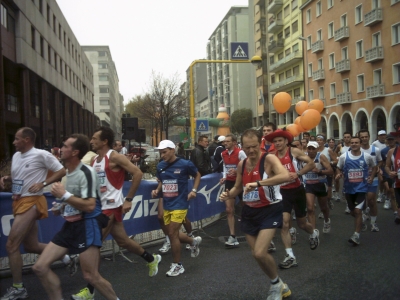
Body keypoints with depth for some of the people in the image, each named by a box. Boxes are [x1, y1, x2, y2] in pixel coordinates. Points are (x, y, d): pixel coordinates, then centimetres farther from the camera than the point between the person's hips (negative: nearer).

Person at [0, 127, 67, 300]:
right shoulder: (16, 156, 12)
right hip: (18, 202, 9)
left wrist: (42, 183, -17)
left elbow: (61, 171, -9)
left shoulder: (41, 155, -12)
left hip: (31, 202, -9)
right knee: (31, 246, 13)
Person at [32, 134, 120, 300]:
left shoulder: (86, 172, -17)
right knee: (40, 267, 3)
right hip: (71, 224, 9)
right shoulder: (69, 171, 12)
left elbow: (89, 206, -24)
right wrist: (62, 207, 15)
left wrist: (64, 195, -20)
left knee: (91, 276, -3)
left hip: (87, 225, -9)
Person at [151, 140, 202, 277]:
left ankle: (177, 265, 10)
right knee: (171, 233, 13)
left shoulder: (185, 164, -11)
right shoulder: (160, 166, 1)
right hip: (167, 204, 6)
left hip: (180, 204, -6)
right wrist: (157, 190, -2)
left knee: (172, 234, -8)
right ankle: (193, 241, 41)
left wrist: (194, 190, -6)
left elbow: (197, 175, 5)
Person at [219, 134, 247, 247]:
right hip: (229, 182, 5)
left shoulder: (240, 153, -17)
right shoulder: (223, 154, 3)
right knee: (229, 210, -2)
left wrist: (236, 171, -32)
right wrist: (224, 177, -1)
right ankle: (233, 237, 1)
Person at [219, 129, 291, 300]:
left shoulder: (269, 159, -18)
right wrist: (229, 195, -6)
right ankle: (279, 286, 36)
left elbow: (285, 176, -37)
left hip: (270, 210, -7)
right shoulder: (241, 164, 2)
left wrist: (258, 183, -42)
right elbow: (238, 187, 16)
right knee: (256, 254, 12)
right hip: (249, 211, 7)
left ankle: (276, 284, 13)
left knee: (259, 253, -18)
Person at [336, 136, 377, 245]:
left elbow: (374, 166, 13)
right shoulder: (343, 156, -7)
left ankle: (356, 236, -8)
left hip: (362, 188, -2)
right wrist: (339, 174, -15)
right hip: (349, 188, 2)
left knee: (357, 211, -15)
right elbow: (339, 168, 7)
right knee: (352, 212, 16)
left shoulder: (367, 156, -6)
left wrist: (371, 177, 0)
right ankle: (360, 221, 50)